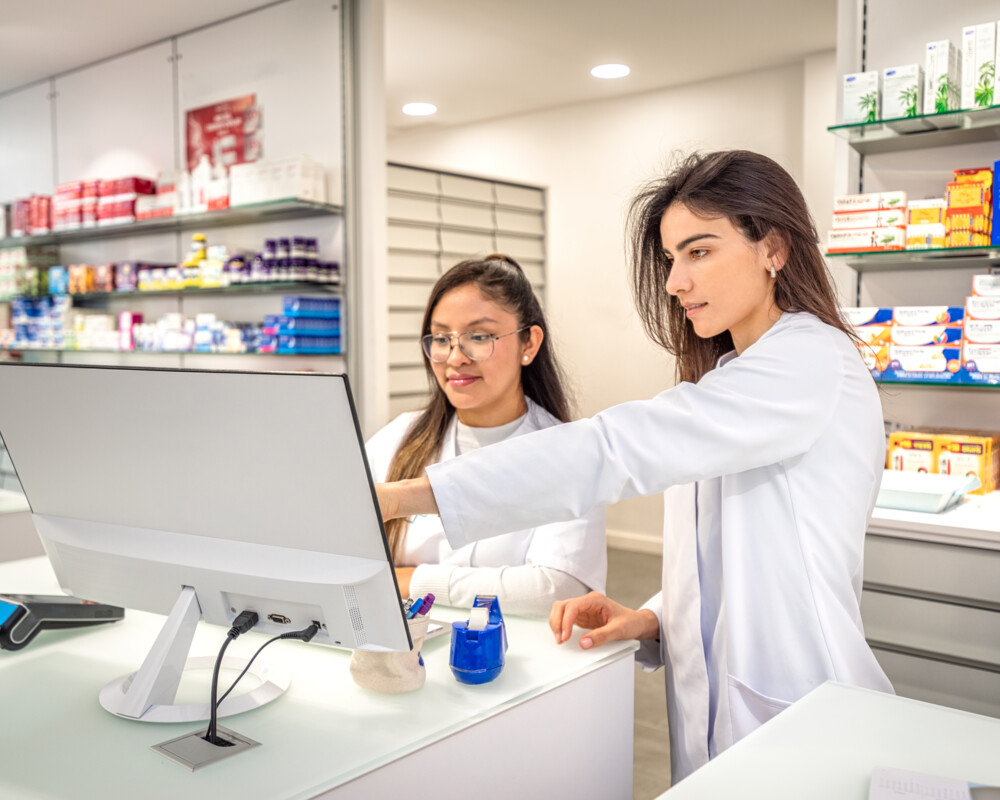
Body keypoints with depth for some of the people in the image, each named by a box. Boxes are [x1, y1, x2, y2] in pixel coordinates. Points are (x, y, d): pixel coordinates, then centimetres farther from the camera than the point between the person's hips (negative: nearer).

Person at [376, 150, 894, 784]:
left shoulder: (813, 359, -17)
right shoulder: (727, 377, 13)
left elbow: (620, 447, -29)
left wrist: (409, 496, -31)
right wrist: (651, 619, -3)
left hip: (795, 721, -8)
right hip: (716, 706, 8)